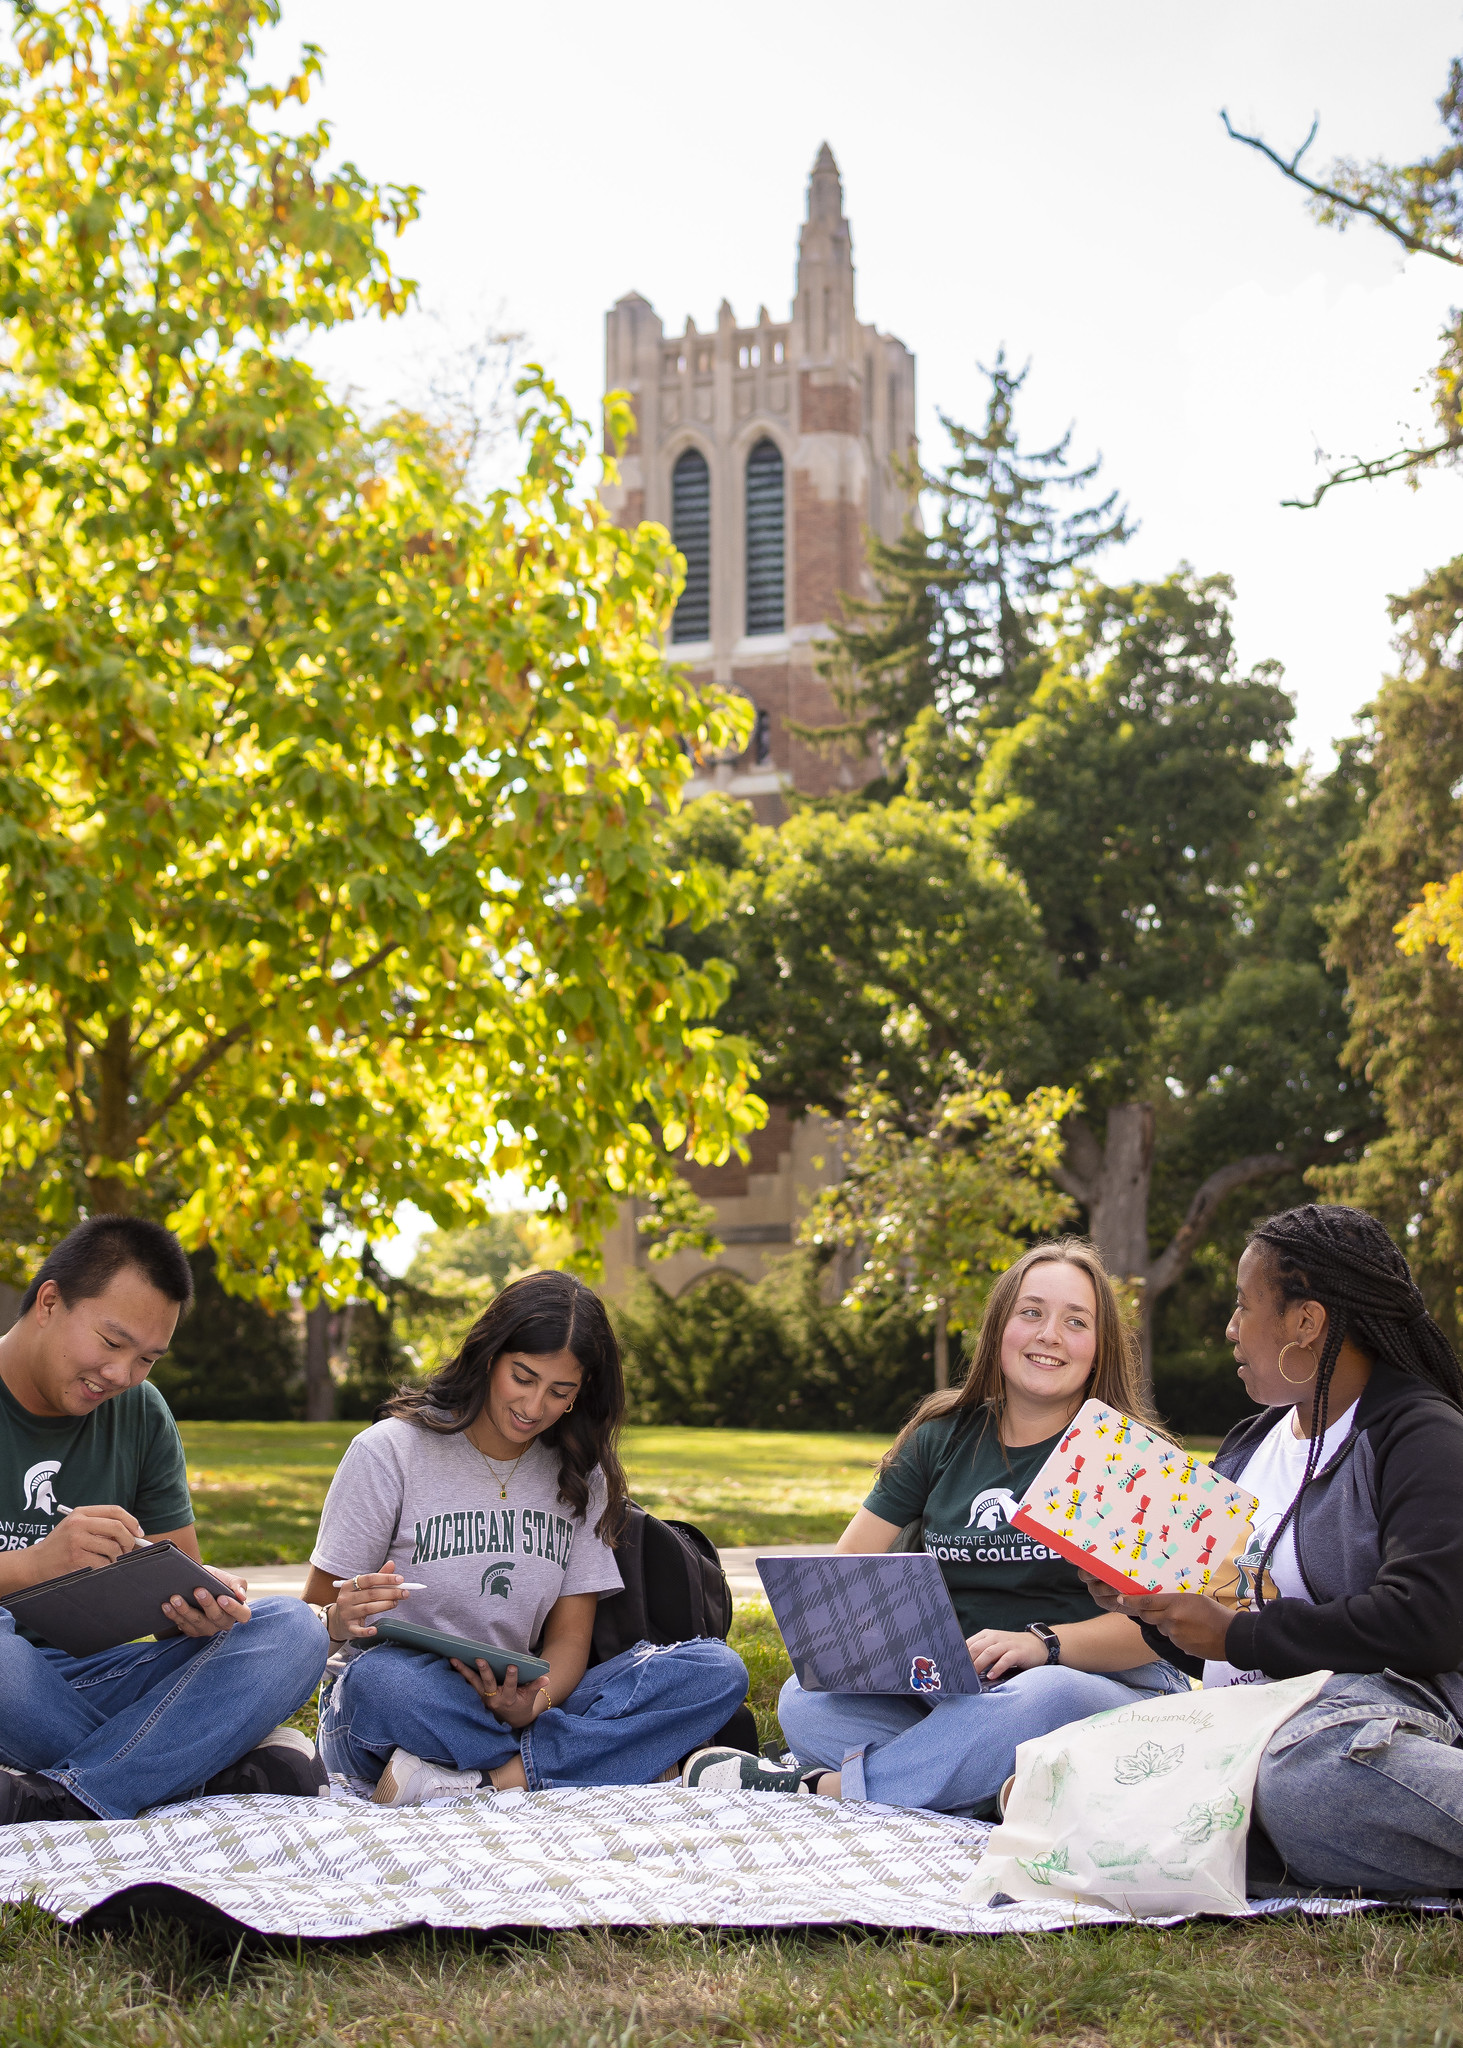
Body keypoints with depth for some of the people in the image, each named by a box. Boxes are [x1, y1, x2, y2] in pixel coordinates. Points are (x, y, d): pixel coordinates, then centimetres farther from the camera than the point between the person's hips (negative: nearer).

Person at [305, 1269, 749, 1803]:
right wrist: (341, 1621, -29)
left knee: (716, 1670, -17)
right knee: (378, 1681, -41)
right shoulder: (388, 1452, -5)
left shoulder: (580, 1476, 8)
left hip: (517, 1705, 4)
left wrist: (533, 1703, -20)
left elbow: (569, 1637, 4)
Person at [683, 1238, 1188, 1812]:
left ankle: (825, 1786, -26)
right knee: (804, 1701, -19)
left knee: (1044, 1698, -38)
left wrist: (1043, 1643, -24)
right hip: (954, 1694, 4)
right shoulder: (942, 1437, 12)